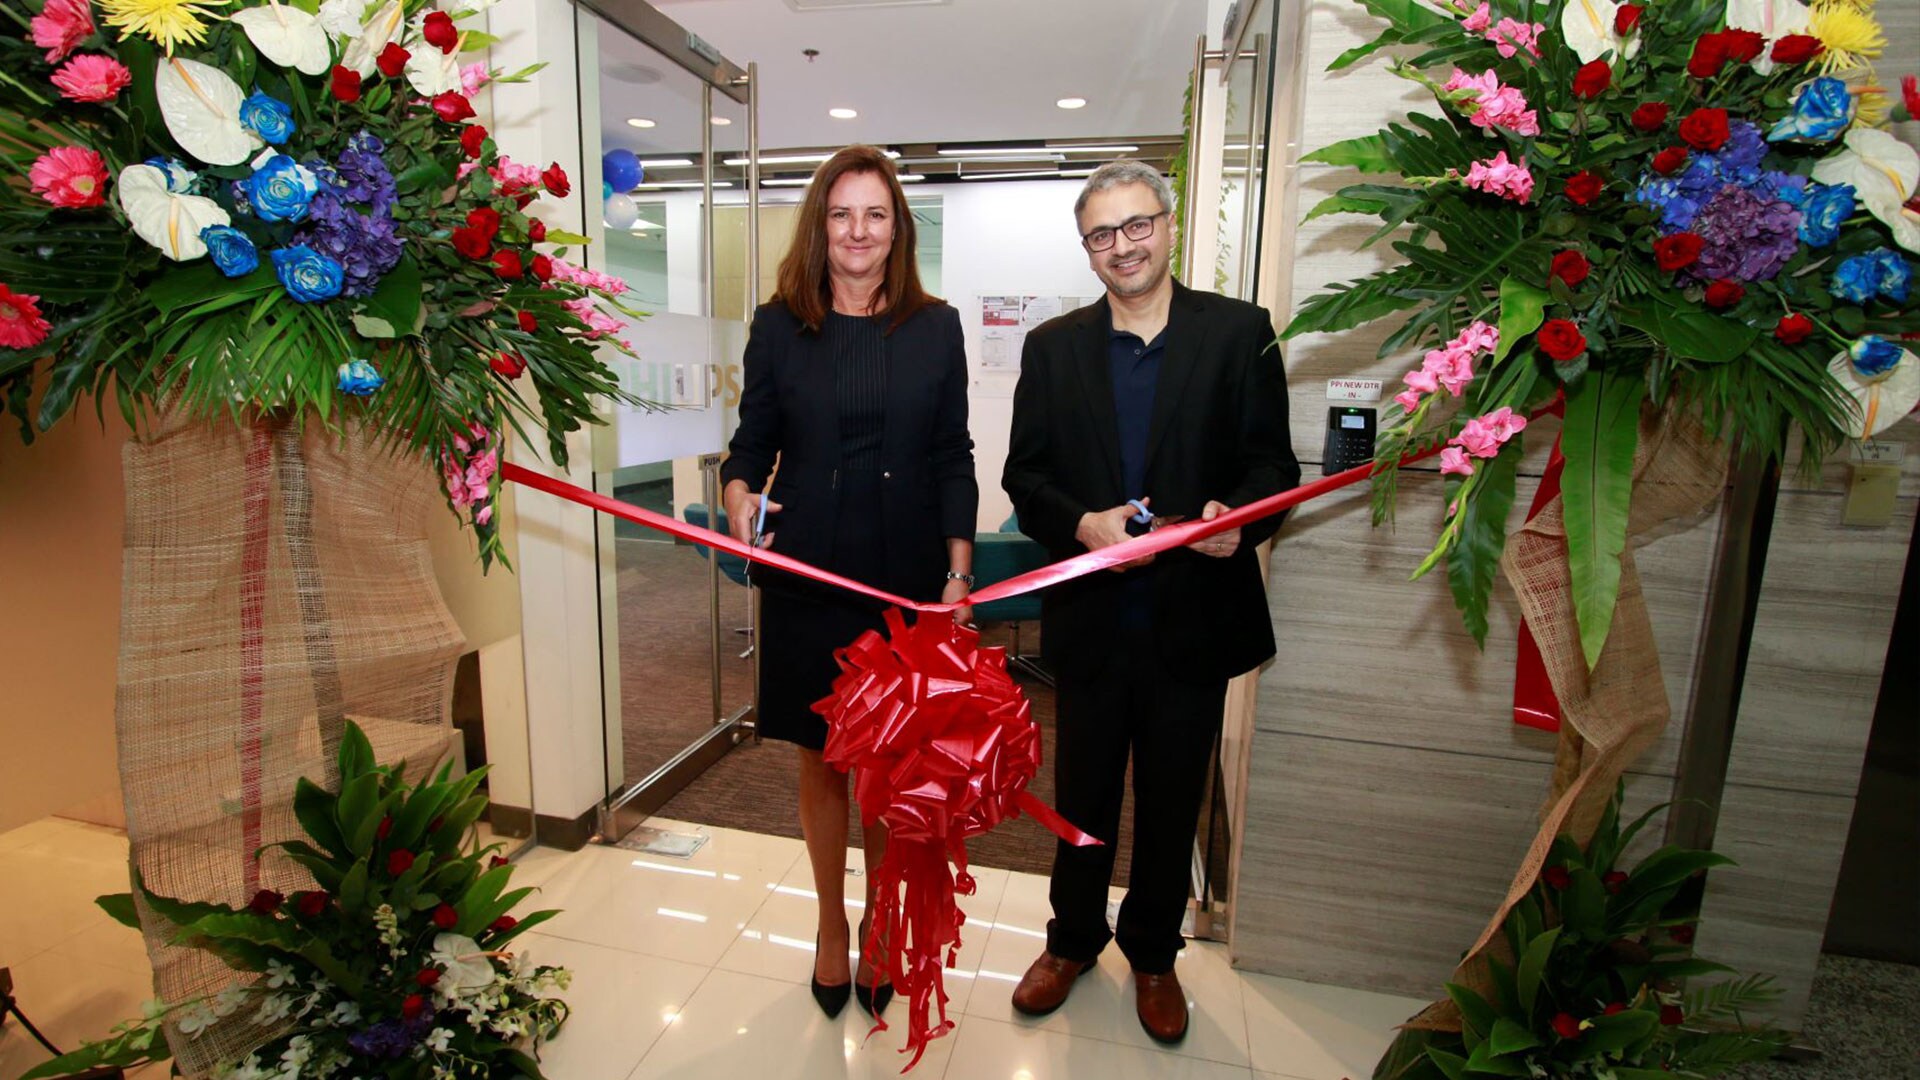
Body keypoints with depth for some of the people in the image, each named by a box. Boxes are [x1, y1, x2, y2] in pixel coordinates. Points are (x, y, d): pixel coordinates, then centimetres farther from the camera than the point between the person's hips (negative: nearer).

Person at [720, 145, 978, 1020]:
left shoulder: (935, 326, 4)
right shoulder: (779, 326, 3)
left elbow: (953, 459, 4)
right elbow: (751, 443, 7)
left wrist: (959, 568, -3)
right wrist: (739, 495, -16)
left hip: (908, 580, 0)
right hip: (808, 581, 0)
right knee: (822, 762, 13)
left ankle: (878, 923, 36)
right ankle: (832, 922, 37)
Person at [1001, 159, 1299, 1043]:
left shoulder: (1239, 332, -2)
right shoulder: (1053, 347, 3)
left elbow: (1271, 462, -2)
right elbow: (1025, 475, 1)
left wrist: (1241, 517, -23)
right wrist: (1081, 523, -18)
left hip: (1194, 619, -1)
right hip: (1091, 618, 1)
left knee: (1171, 802, 17)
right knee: (1081, 796, 18)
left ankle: (1153, 953, 42)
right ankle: (1073, 938, 43)